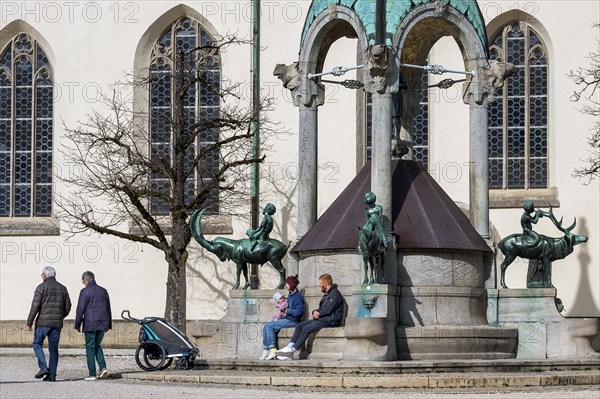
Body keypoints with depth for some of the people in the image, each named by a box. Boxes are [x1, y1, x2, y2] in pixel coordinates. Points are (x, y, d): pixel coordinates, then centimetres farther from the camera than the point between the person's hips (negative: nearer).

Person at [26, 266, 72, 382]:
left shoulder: (41, 287, -5)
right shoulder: (62, 288, 10)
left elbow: (35, 306, -10)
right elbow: (67, 307, 11)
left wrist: (29, 322, -5)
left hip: (43, 321, -4)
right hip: (57, 324, 4)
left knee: (37, 344, 10)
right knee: (53, 348, 8)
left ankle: (43, 367, -7)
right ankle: (52, 375, 4)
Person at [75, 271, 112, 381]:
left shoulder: (85, 291, -7)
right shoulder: (103, 291, 11)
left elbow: (80, 309, -9)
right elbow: (108, 309, 17)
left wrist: (77, 325, -2)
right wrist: (108, 325, 23)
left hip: (90, 324, -5)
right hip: (102, 324, 5)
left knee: (90, 347, 2)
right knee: (97, 345, 18)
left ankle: (92, 374, 1)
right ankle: (103, 367, 0)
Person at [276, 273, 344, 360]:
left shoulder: (335, 293, -10)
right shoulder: (326, 294, 23)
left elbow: (328, 310, -18)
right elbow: (321, 308, 24)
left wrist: (318, 314, -3)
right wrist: (315, 312, 1)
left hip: (330, 320, -10)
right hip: (322, 318, 10)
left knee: (306, 329, -23)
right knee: (299, 326, -4)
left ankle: (292, 350, -23)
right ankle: (289, 347, -16)